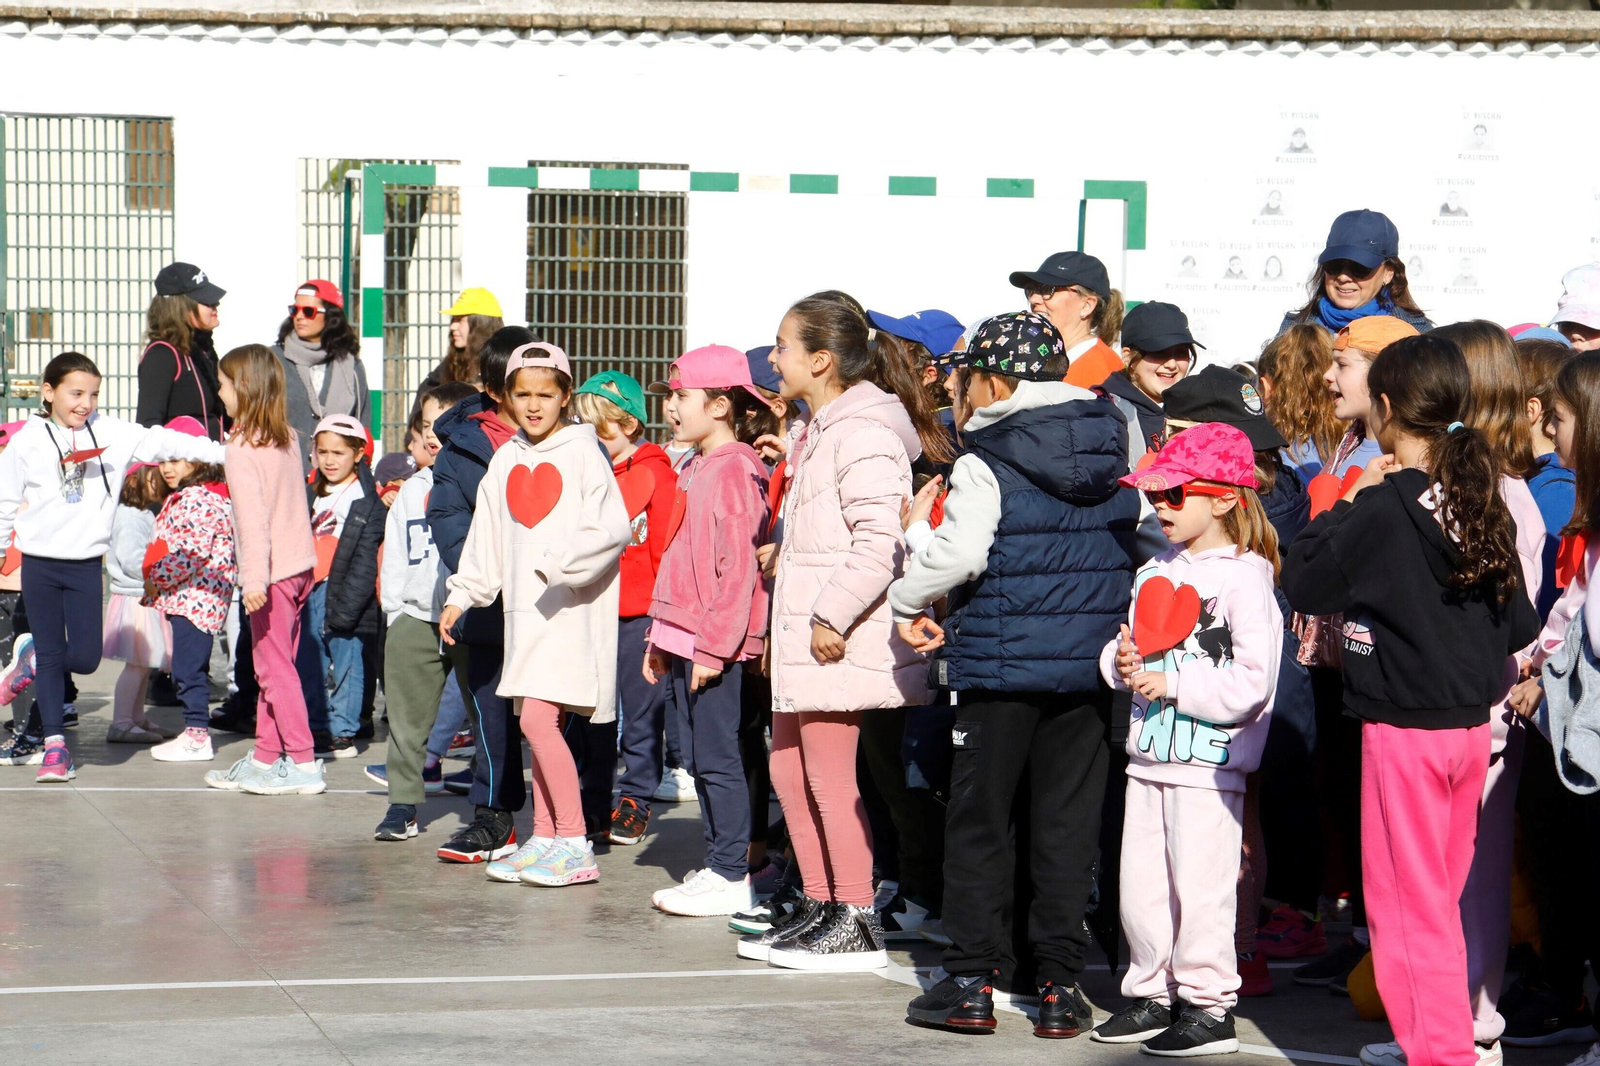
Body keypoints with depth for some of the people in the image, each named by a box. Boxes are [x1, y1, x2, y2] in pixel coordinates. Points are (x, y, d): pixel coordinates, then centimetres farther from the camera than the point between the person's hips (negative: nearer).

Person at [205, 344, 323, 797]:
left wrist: (254, 579, -24)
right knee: (272, 666, 15)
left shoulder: (243, 447, -14)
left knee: (274, 668, -3)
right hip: (300, 564, 8)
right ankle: (265, 757, 22)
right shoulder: (287, 438, 10)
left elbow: (253, 516, -21)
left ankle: (303, 764, -3)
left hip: (271, 572, -8)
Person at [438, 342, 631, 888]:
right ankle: (544, 837, 15)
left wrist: (564, 561, -26)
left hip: (571, 609, -6)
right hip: (523, 607, 7)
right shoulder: (506, 461, 14)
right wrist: (460, 596, 18)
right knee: (538, 724, 8)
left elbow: (613, 527, -14)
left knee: (537, 719, -14)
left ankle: (574, 844, -8)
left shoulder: (582, 452, -5)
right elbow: (486, 537, 21)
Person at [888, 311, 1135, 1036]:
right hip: (1091, 664, 5)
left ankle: (971, 981, 6)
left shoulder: (987, 464, -11)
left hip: (1002, 662, -5)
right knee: (1068, 821, 8)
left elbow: (957, 552, -18)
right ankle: (1060, 985, 8)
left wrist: (907, 601, 0)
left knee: (978, 820, 6)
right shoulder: (1115, 453, 7)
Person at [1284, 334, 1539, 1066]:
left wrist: (1348, 504, -2)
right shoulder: (1482, 503, 2)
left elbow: (1305, 586, -9)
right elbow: (1520, 626, 7)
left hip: (1403, 728, -7)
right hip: (1472, 724, 7)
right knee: (1441, 898, 19)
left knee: (1408, 904, 2)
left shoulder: (1382, 509, -17)